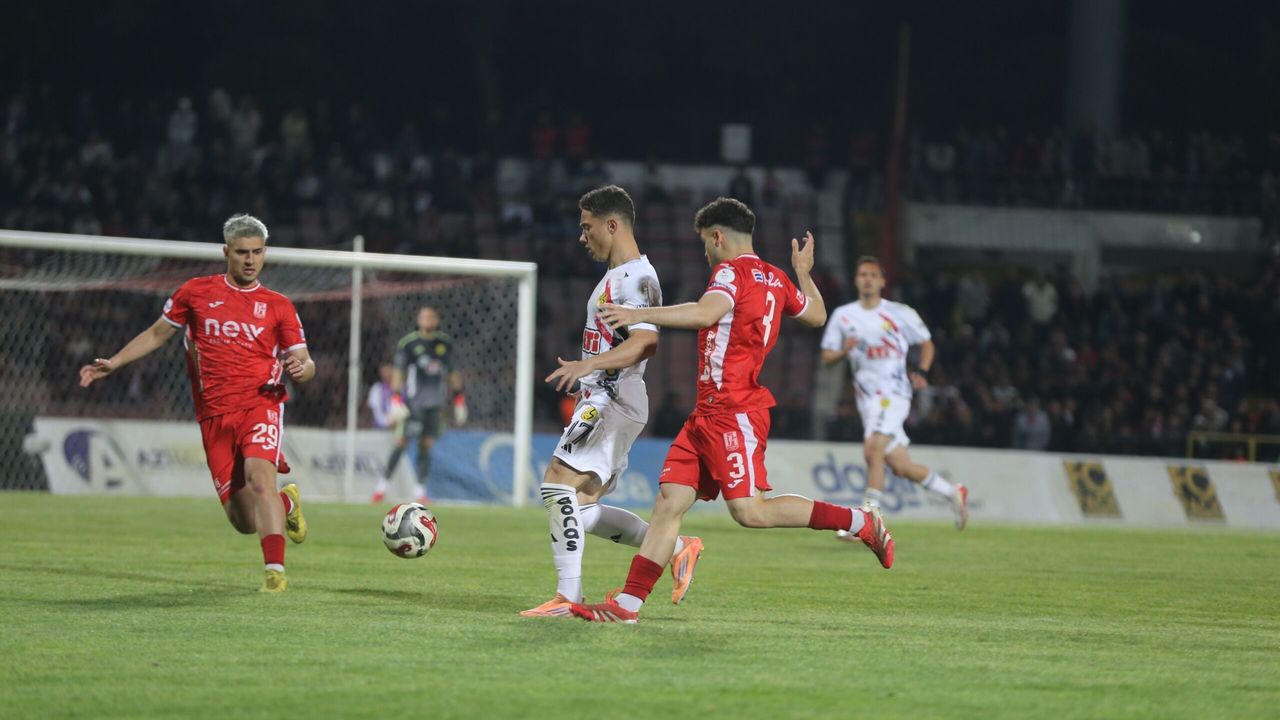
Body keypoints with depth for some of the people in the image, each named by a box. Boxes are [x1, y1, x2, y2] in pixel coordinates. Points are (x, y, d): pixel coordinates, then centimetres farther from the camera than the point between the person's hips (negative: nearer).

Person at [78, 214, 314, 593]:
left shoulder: (278, 306, 8)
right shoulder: (196, 292, 10)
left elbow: (305, 364, 10)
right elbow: (157, 333, 20)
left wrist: (301, 368, -14)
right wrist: (112, 363, 11)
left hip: (260, 403, -2)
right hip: (215, 415, 2)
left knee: (259, 475, -31)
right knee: (244, 520, -1)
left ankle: (276, 571, -34)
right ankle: (285, 503, 34)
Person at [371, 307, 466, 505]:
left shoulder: (446, 343, 10)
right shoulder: (407, 344, -2)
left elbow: (452, 373, 18)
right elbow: (397, 373, -3)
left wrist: (458, 400, 17)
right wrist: (396, 400, -11)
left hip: (435, 404, 3)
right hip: (412, 402, -3)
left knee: (426, 446, 2)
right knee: (402, 443, -6)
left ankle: (421, 490, 6)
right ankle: (383, 484, 4)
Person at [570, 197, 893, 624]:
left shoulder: (732, 270, -10)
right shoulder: (776, 279, 16)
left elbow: (706, 313, -30)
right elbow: (817, 316, 31)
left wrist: (640, 315, -31)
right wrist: (803, 272, 46)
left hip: (733, 412, -10)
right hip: (708, 413, 10)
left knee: (749, 511, -13)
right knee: (670, 500, 2)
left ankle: (860, 522, -3)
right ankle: (627, 603, -3)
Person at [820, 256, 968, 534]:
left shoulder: (900, 314, 0)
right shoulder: (843, 316, 8)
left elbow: (926, 343, 11)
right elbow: (826, 357, 10)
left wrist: (921, 372, -6)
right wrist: (843, 351, -12)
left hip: (893, 393, -5)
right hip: (866, 398, 5)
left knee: (873, 449, -24)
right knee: (901, 466, 6)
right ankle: (952, 492, 28)